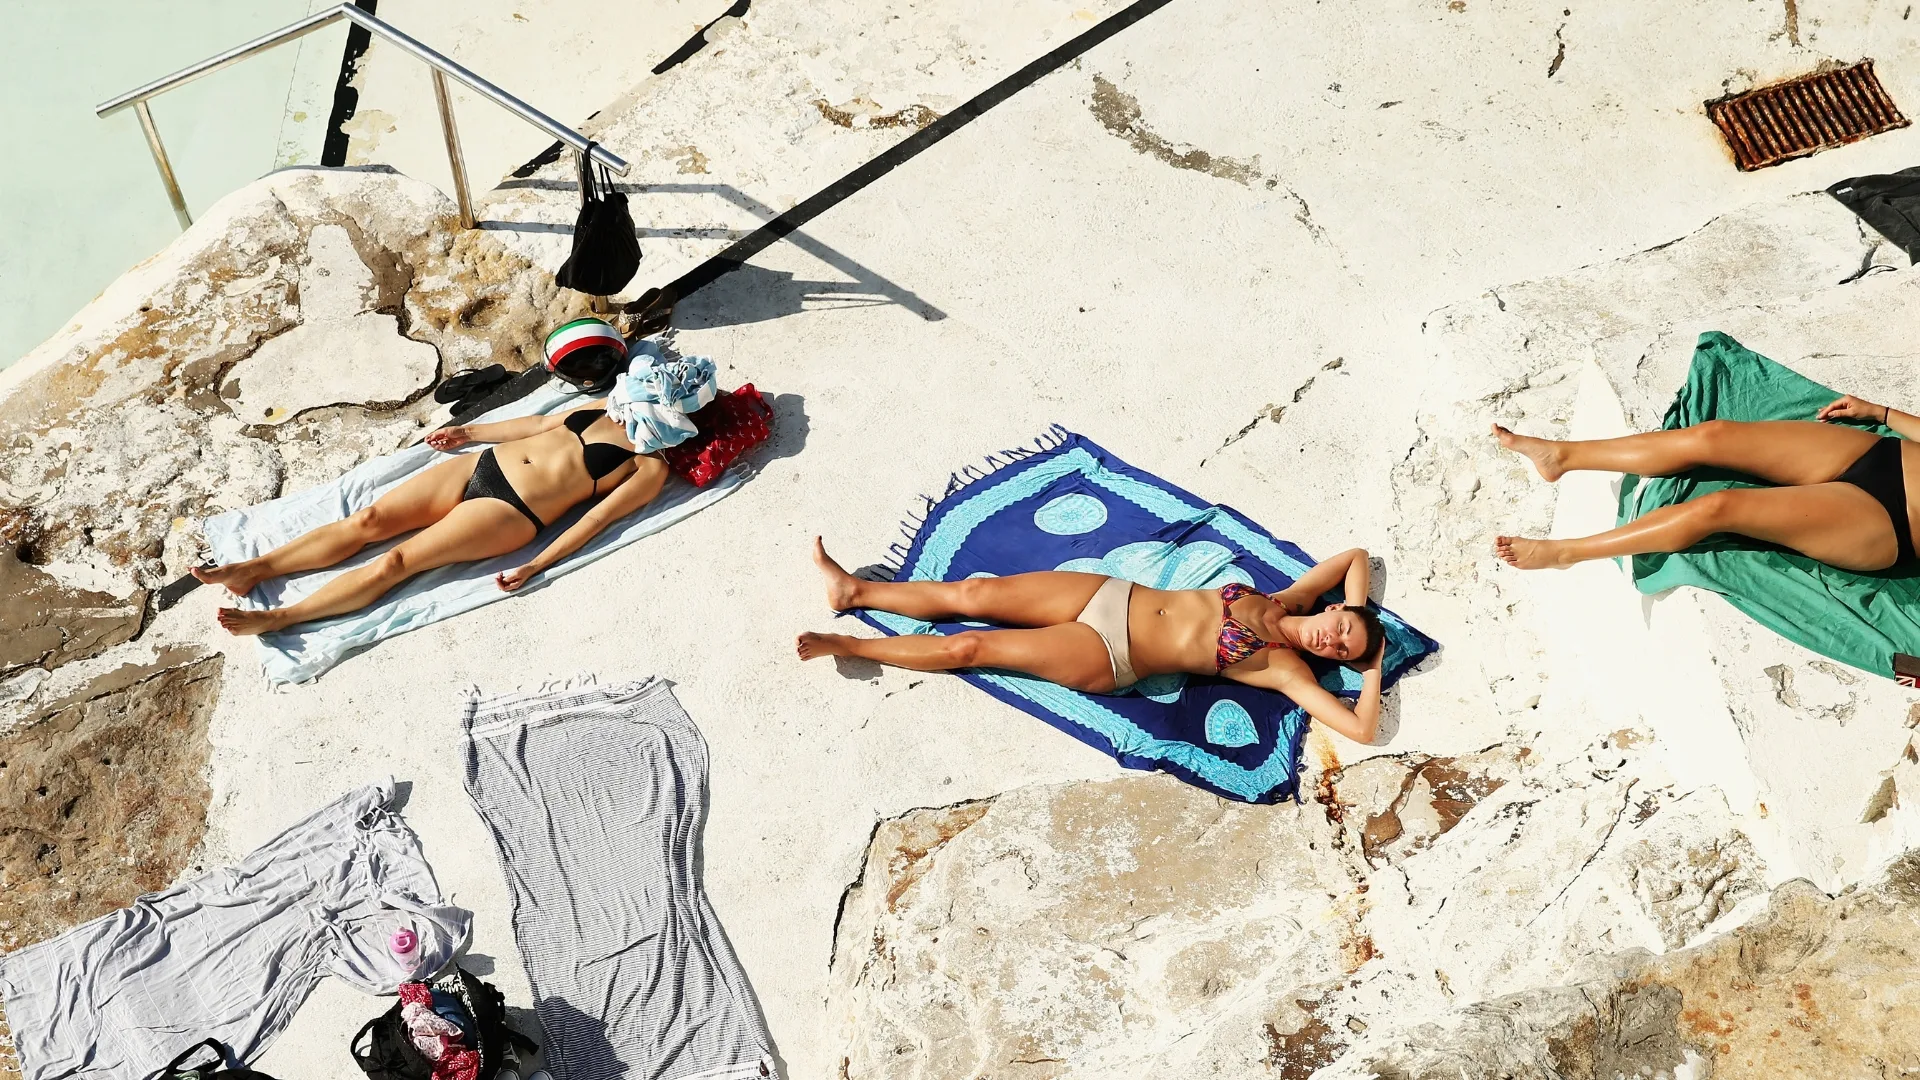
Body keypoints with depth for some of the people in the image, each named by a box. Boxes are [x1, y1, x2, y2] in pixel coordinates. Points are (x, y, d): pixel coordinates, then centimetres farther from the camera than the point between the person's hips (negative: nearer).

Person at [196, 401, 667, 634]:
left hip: (512, 512, -6)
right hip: (481, 464, 7)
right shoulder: (606, 408, 17)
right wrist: (469, 431, 27)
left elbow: (596, 518, -12)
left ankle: (276, 617, -12)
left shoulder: (650, 468, -4)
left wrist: (537, 565, -20)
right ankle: (253, 569, -2)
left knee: (395, 561, -15)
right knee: (368, 521, -6)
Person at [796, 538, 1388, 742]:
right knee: (974, 593, 0)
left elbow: (1362, 730, -20)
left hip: (1106, 659, -5)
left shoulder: (1285, 668, -10)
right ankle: (854, 590, 17)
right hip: (1114, 595, 5)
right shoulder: (1283, 601, 4)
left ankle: (850, 645, 9)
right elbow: (1356, 556, 17)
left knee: (969, 646, -8)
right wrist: (1356, 611, 4)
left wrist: (1372, 667, -11)